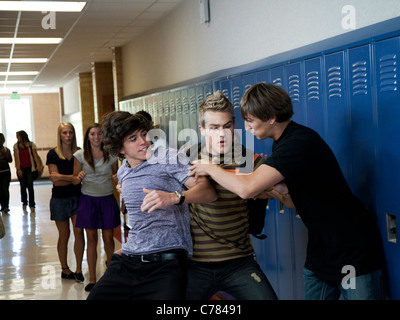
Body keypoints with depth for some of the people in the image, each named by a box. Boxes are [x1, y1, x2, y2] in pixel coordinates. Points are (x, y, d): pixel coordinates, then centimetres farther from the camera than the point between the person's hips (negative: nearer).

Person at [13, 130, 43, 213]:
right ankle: (24, 204, 22)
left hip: (30, 168, -2)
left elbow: (35, 156, -6)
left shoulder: (31, 144, 0)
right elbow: (16, 158, 1)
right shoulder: (16, 146, 4)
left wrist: (39, 166, -19)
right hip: (21, 169, 2)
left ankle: (32, 205, -1)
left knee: (30, 186, -7)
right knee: (23, 187, 3)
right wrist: (18, 169, -8)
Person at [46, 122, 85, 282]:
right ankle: (65, 269, 19)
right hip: (60, 199, -2)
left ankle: (78, 269, 8)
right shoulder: (53, 154, -5)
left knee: (79, 232, -2)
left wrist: (62, 177, -13)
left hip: (77, 197, 2)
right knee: (64, 235, 6)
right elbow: (56, 181, -12)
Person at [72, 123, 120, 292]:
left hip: (107, 199, 1)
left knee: (108, 238, 3)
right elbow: (75, 180, 3)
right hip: (88, 200, 0)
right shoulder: (80, 155, -2)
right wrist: (79, 177, -20)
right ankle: (92, 279, 9)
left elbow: (116, 175, 12)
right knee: (91, 239, 2)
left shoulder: (111, 155, 0)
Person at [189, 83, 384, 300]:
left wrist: (210, 168, -14)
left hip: (353, 254, -9)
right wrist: (269, 191, -5)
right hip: (321, 250, 9)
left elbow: (246, 188, -32)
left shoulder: (301, 143, -24)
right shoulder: (283, 142, 7)